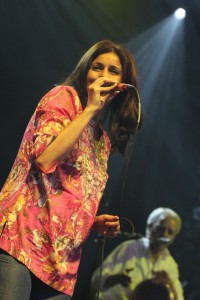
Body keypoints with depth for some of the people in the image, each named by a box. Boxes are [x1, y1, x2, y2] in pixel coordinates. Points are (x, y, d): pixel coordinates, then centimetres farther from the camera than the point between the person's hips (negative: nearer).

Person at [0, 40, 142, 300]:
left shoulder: (103, 138, 24)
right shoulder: (64, 96, 4)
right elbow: (45, 158, -14)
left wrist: (95, 223, 9)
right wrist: (91, 108, -6)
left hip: (61, 259, 8)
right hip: (25, 238, -7)